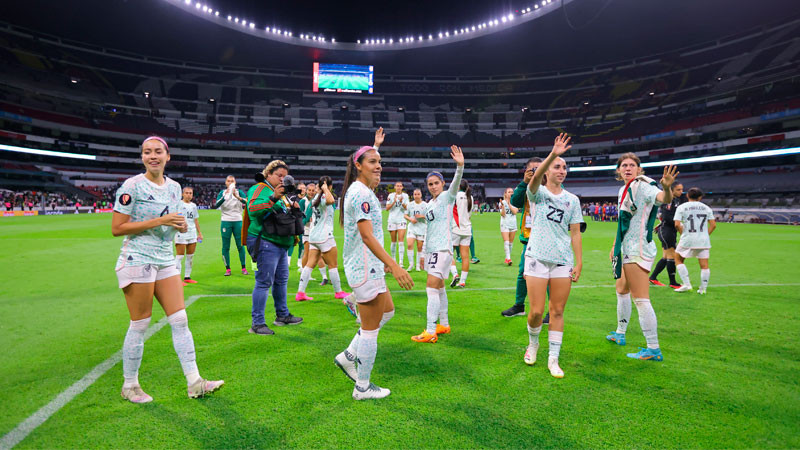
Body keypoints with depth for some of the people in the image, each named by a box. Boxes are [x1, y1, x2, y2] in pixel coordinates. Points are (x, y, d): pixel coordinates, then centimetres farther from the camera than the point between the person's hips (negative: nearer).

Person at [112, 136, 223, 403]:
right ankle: (130, 386, 21)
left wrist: (180, 225, -2)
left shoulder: (174, 187, 10)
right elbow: (117, 228, -12)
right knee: (140, 325, 1)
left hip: (165, 260, 6)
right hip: (137, 260, -6)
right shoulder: (132, 186, -9)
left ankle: (194, 383, 9)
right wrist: (158, 221, -19)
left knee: (180, 320, 3)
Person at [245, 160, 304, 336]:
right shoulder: (259, 188, -6)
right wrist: (273, 198, -32)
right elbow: (253, 209, -21)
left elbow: (286, 214, 29)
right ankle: (257, 323, -2)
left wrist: (294, 208, 7)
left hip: (280, 244, 10)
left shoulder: (281, 192, 21)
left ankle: (282, 315, 30)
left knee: (281, 280, 16)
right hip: (265, 242, -9)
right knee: (264, 282, -8)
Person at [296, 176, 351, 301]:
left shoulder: (316, 197, 12)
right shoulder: (324, 197, -14)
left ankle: (300, 292, 2)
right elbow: (330, 201, -39)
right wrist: (325, 189, -24)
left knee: (310, 264, 6)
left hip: (314, 236, 8)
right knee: (333, 265, 4)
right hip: (324, 236, -8)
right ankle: (338, 292, 14)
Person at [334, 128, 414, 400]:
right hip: (365, 268, -11)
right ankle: (363, 388, 16)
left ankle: (348, 357, 28)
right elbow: (367, 236, -27)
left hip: (369, 265, 11)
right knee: (370, 328, 0)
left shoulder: (362, 189, 8)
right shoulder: (361, 193, -20)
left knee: (387, 311, 24)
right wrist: (394, 266, -33)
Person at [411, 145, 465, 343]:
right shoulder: (429, 204, 16)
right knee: (439, 288, 14)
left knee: (432, 288, -12)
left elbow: (456, 183, -26)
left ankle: (430, 332, -9)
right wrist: (425, 253, 21)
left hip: (443, 248, -8)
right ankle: (444, 325, 25)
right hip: (432, 249, 8)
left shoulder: (447, 196, -5)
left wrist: (460, 166, -45)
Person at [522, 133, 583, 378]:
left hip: (563, 260, 3)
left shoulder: (572, 199, 9)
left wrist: (579, 262, 2)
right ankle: (533, 343, 28)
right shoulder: (537, 193, 0)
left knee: (557, 311, 5)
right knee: (537, 311, -2)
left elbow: (575, 233, 8)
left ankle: (553, 359, 17)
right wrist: (553, 154, -38)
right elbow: (536, 177, -24)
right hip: (537, 257, -3)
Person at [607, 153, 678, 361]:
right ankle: (620, 334, 38)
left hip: (638, 250, -10)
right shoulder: (623, 190, 13)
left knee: (641, 299, -10)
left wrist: (667, 188, -57)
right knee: (621, 290, 21)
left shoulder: (643, 186, -13)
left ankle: (653, 350, -3)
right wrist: (615, 246, 24)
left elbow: (664, 199, -35)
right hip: (628, 249, 10)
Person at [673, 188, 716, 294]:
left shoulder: (681, 207, 1)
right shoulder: (706, 208, 9)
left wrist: (683, 233, 4)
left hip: (687, 239, -2)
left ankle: (686, 284, 6)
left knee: (678, 259, 14)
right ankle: (703, 289, 10)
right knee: (704, 265, 8)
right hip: (704, 241, 3)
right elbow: (713, 225, 5)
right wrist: (706, 235, 15)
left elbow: (677, 224, -10)